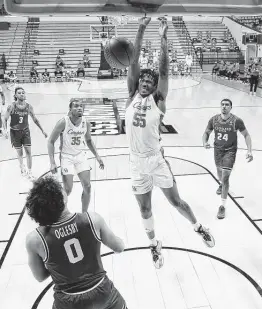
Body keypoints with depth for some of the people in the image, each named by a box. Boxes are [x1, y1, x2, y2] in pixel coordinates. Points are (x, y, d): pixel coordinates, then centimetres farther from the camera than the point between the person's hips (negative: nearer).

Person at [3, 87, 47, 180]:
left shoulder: (29, 106, -8)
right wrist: (5, 130, -25)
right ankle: (22, 167, 39)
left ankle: (29, 172, 10)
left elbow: (35, 119, 3)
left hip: (25, 131, 2)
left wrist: (42, 130, 5)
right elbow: (5, 120, -9)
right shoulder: (11, 107, -16)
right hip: (15, 132, -2)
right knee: (19, 152, 11)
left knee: (28, 151, -2)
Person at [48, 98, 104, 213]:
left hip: (81, 155, 4)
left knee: (87, 186, 1)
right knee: (67, 190, -5)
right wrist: (52, 162, -17)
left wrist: (97, 156, 5)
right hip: (67, 157, -4)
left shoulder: (86, 123, -6)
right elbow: (51, 141, -11)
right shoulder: (63, 122, -18)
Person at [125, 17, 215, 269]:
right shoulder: (132, 96, 3)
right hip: (137, 162, 3)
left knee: (176, 201, 12)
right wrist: (141, 30, -8)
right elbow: (133, 63, -3)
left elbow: (164, 71, -13)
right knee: (145, 209, 16)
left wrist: (163, 37, -16)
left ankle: (198, 227, 40)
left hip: (156, 160, -2)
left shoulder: (158, 100, -3)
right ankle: (154, 245, 38)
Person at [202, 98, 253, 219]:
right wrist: (205, 142, -18)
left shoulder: (236, 121, -17)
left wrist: (249, 151, -18)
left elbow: (246, 135, -7)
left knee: (225, 177, -12)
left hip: (230, 151, -4)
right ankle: (221, 184, 62)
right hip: (217, 150, 4)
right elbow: (207, 132, 4)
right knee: (220, 173, 24)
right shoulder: (214, 119, -9)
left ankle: (223, 206, -2)